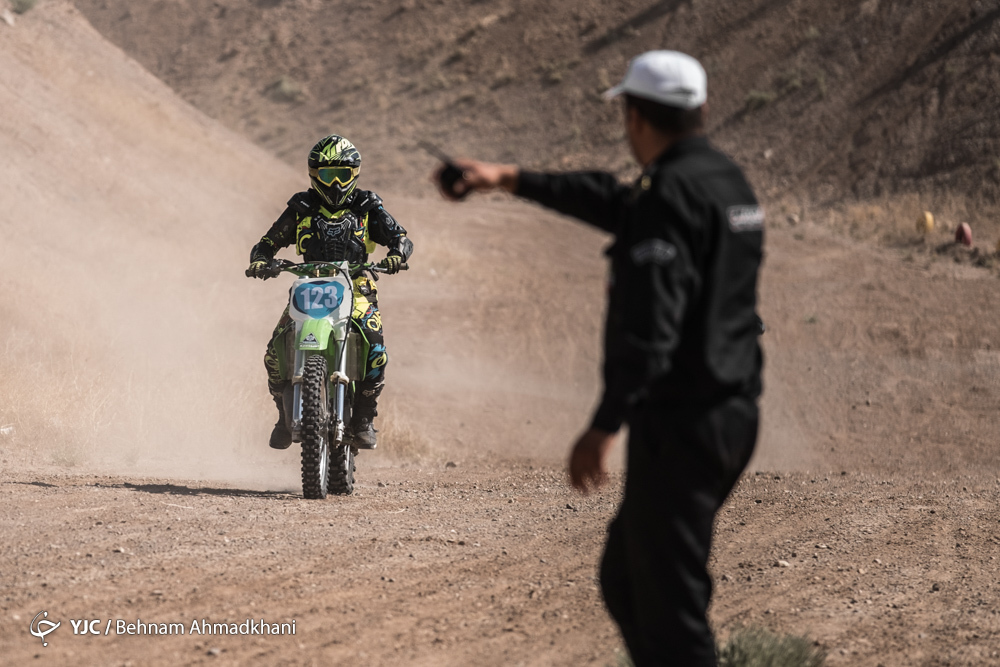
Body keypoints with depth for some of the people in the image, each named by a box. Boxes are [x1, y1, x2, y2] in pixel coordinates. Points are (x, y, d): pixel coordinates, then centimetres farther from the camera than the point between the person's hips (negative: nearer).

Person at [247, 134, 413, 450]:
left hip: (356, 290, -1)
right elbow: (269, 242, 10)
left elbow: (400, 238, 2)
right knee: (276, 353, -19)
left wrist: (396, 255, -22)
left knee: (376, 352, -27)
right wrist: (259, 261, -13)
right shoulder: (301, 208, 9)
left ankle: (362, 420, -11)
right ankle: (286, 416, 3)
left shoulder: (367, 207, 7)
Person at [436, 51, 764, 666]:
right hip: (734, 414, 10)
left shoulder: (672, 194, -16)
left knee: (669, 601, -5)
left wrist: (604, 427, -27)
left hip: (681, 425, -10)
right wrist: (511, 179, 35)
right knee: (626, 581, 19)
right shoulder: (727, 180, 14)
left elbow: (649, 325, -26)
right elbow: (614, 202, 29)